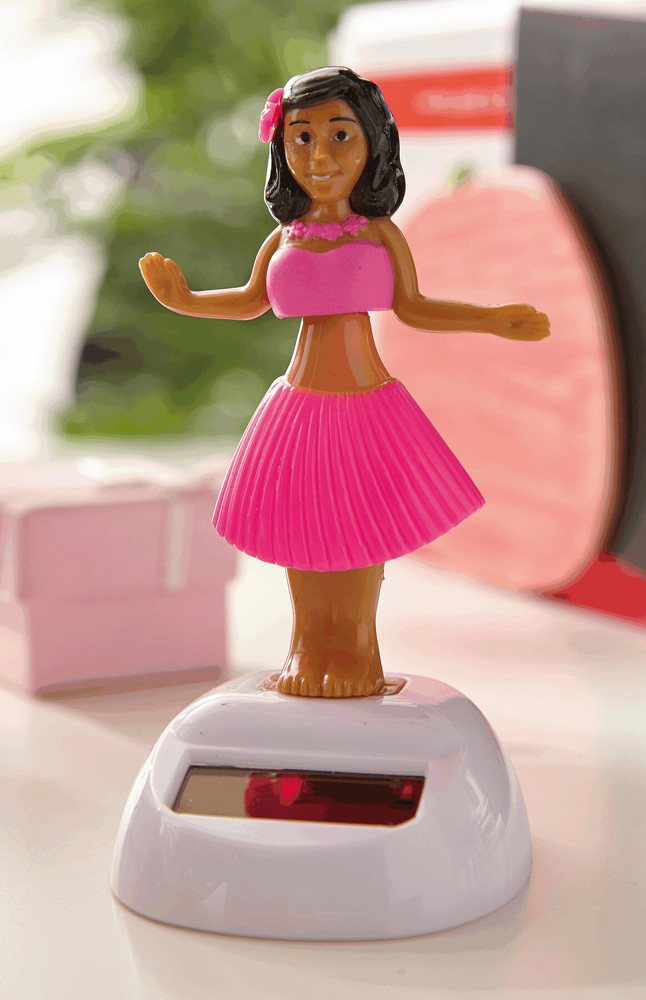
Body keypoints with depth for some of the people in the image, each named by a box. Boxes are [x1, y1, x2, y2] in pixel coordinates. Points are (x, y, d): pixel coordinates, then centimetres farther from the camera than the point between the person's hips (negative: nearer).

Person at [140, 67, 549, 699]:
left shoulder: (380, 234, -2)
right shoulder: (281, 242, 3)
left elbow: (412, 307, 7)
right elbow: (250, 300, 20)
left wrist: (496, 320, 2)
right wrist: (184, 300, 13)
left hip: (368, 404, -1)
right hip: (300, 406, 2)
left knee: (365, 530, 5)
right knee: (300, 530, 7)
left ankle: (357, 647, 23)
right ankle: (307, 645, 24)